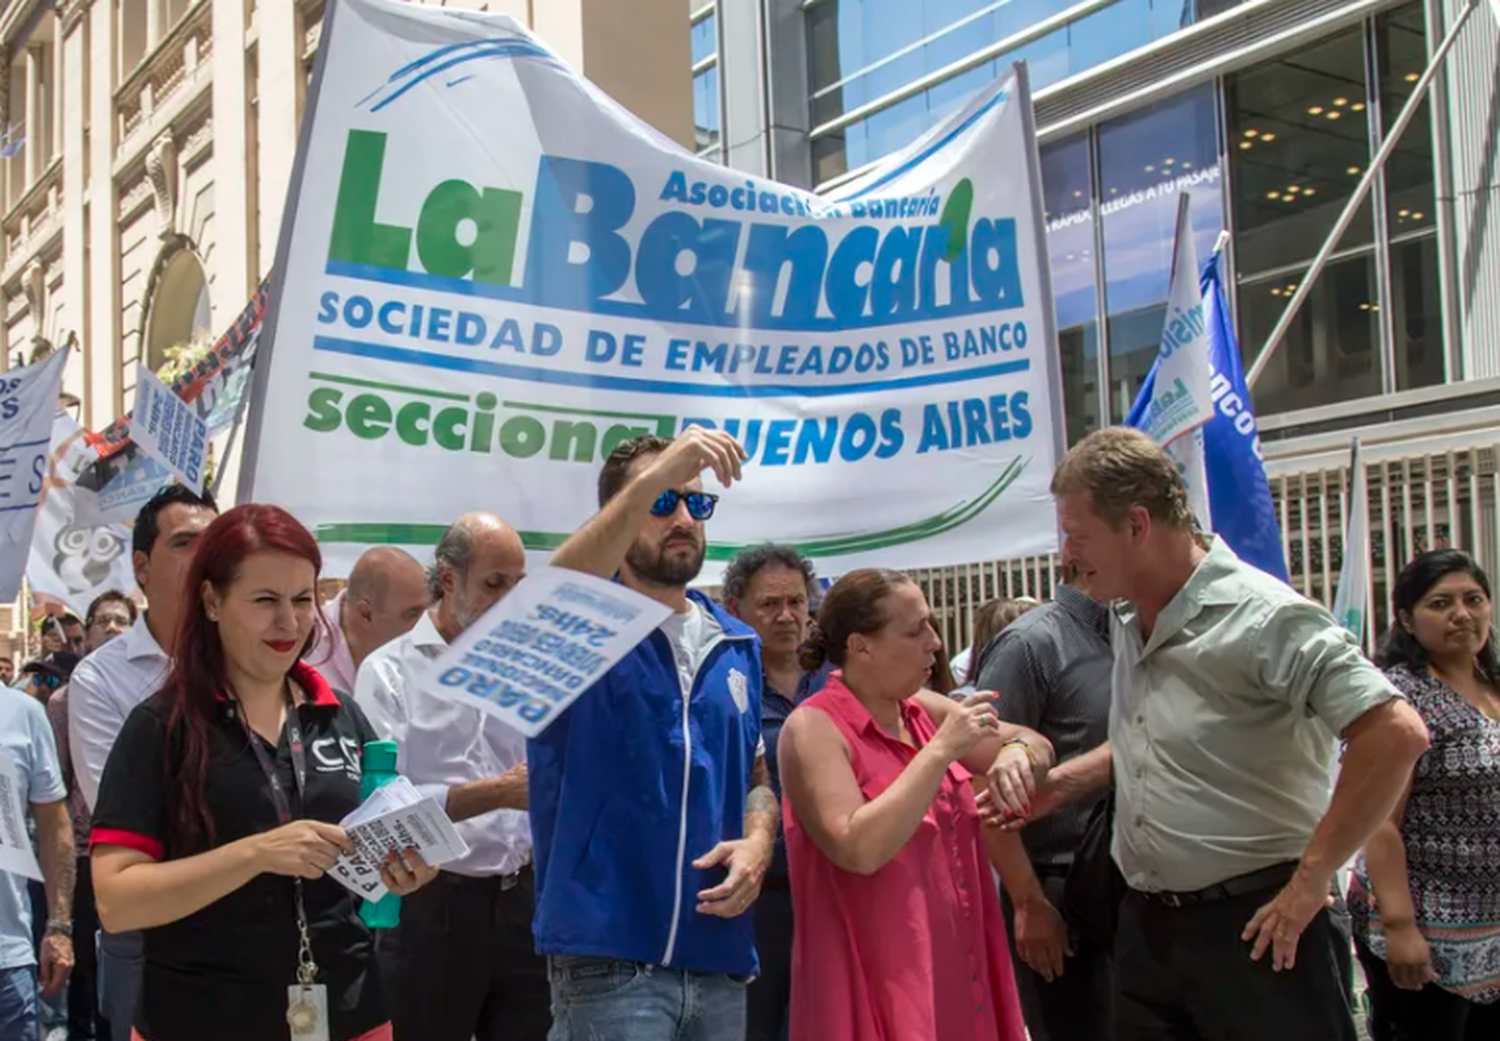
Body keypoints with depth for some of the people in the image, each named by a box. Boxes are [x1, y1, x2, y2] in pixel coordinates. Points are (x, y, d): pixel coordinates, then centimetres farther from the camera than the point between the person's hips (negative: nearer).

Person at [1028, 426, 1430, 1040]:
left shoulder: (1262, 618, -18)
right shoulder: (1127, 622, 9)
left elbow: (1396, 734, -24)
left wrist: (1311, 880, -19)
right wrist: (1061, 782, 9)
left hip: (1252, 927, -8)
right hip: (1145, 926, 8)